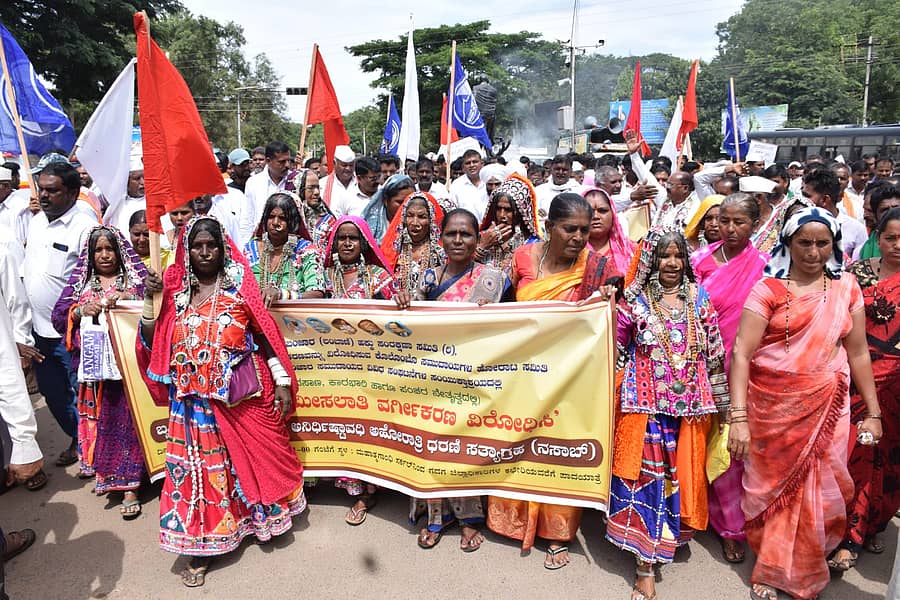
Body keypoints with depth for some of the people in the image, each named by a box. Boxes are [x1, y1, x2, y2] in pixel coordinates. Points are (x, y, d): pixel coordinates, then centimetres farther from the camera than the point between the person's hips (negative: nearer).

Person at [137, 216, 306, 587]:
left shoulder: (238, 285, -1)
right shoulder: (175, 290, 4)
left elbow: (265, 334, -1)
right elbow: (152, 344, 3)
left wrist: (282, 382, -4)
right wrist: (150, 301, -10)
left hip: (243, 393, -1)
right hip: (197, 398, 1)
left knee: (255, 453, 10)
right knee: (201, 463, 6)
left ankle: (265, 515, 36)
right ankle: (201, 546, 20)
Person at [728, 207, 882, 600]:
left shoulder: (846, 287, 4)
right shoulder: (768, 289, -7)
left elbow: (857, 353, 9)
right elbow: (741, 352, -14)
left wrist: (873, 413, 7)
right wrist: (738, 417, -22)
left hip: (826, 407, 3)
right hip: (773, 406, -2)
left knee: (815, 488, 9)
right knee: (773, 486, 9)